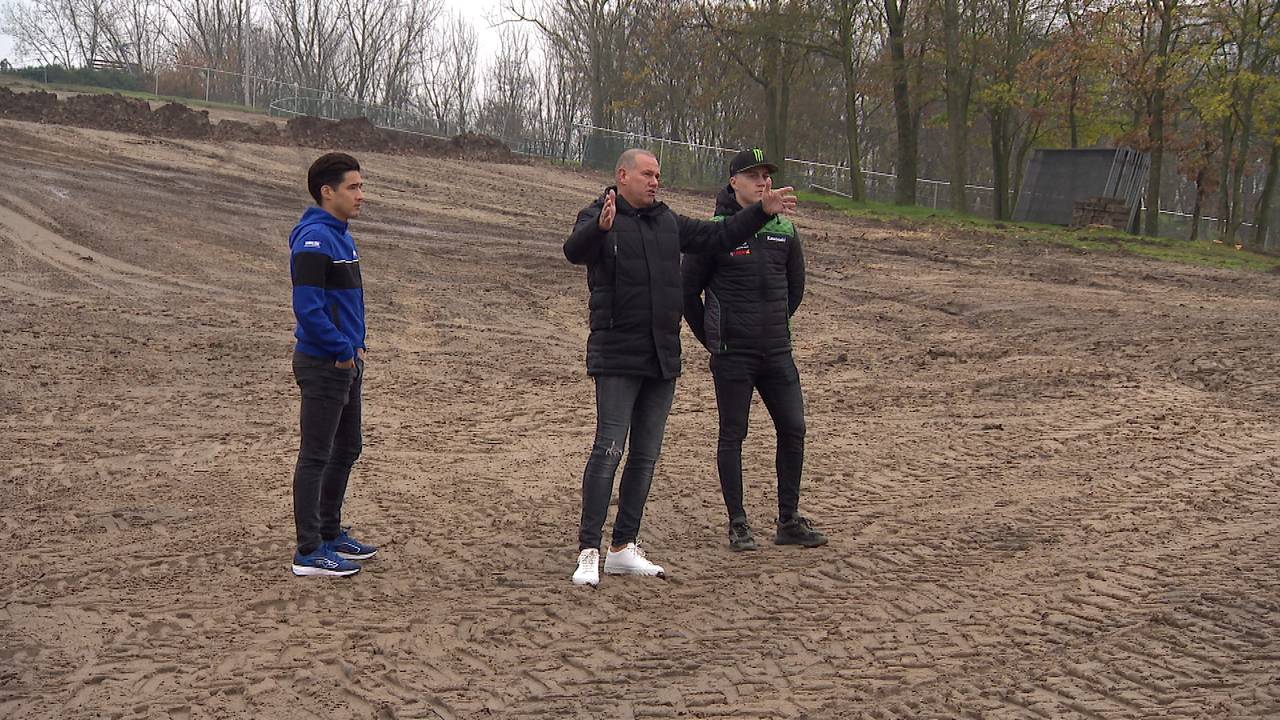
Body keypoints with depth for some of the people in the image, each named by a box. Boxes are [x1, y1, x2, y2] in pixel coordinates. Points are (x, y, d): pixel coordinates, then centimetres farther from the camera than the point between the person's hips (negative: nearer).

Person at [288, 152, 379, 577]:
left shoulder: (340, 235, 14)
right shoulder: (313, 239, -18)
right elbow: (307, 307, -24)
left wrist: (356, 346, 10)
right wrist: (342, 351, -16)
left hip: (347, 363, 10)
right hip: (323, 365, -10)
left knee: (346, 450, 18)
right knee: (316, 456, -3)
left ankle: (331, 534, 30)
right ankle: (309, 552, 5)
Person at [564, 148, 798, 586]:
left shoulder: (667, 222, 15)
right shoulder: (598, 218, -5)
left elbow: (718, 237, 23)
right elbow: (575, 250, -26)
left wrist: (761, 211, 14)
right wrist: (601, 227, -46)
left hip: (663, 357, 7)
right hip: (617, 356, -7)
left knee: (645, 456, 9)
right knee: (608, 451, -11)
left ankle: (623, 548, 17)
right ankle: (588, 551, -6)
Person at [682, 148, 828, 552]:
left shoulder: (784, 229, 8)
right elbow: (687, 288, -1)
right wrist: (711, 337, 4)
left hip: (777, 352, 5)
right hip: (732, 355, -5)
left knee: (793, 430, 5)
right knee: (733, 435, 3)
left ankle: (789, 522, 16)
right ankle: (737, 525, 12)